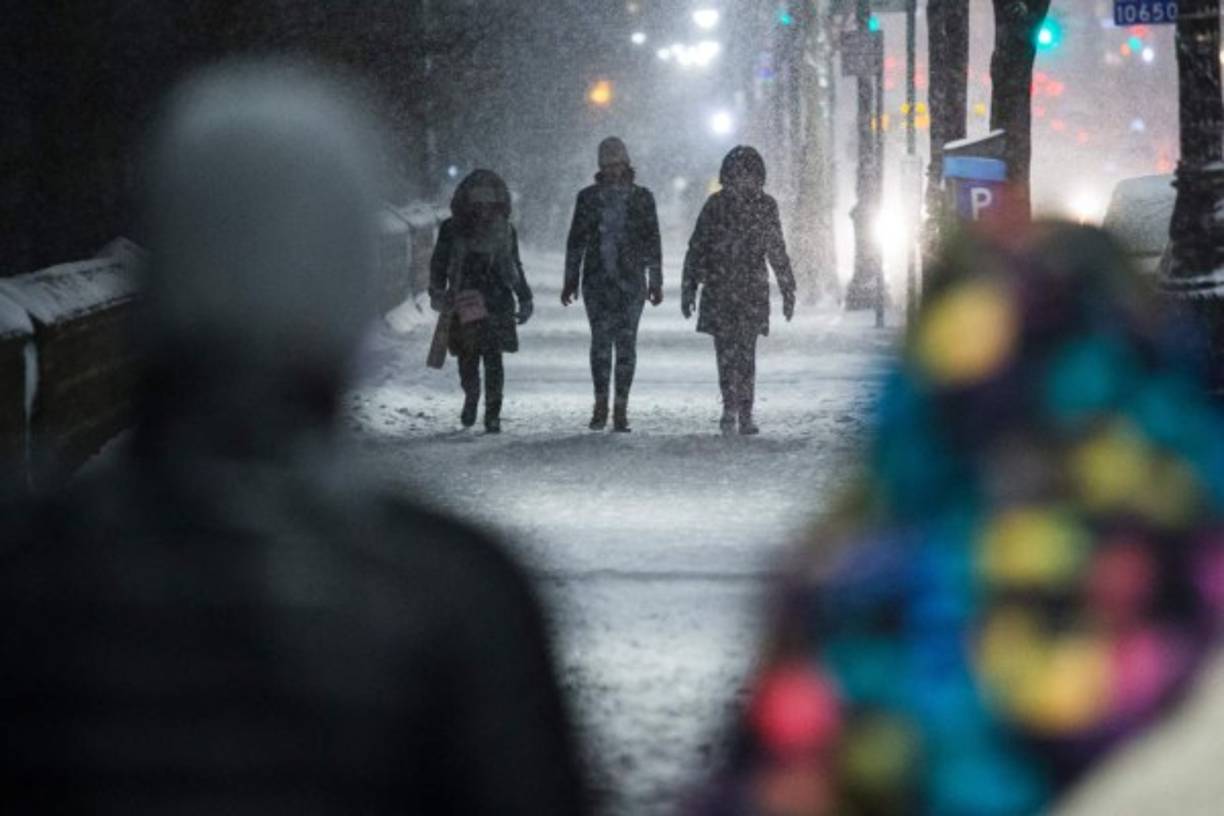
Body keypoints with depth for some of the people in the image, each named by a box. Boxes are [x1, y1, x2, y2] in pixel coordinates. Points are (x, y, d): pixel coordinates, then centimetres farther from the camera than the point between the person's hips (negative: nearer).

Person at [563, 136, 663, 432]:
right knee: (601, 340, -4)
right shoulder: (588, 197, 7)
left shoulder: (641, 198, 6)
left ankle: (621, 408, 1)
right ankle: (601, 404, 4)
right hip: (597, 281, 0)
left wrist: (655, 282, 4)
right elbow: (576, 241, 11)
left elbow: (652, 242, 8)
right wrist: (570, 281, 8)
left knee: (626, 342, -3)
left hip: (631, 281, 0)